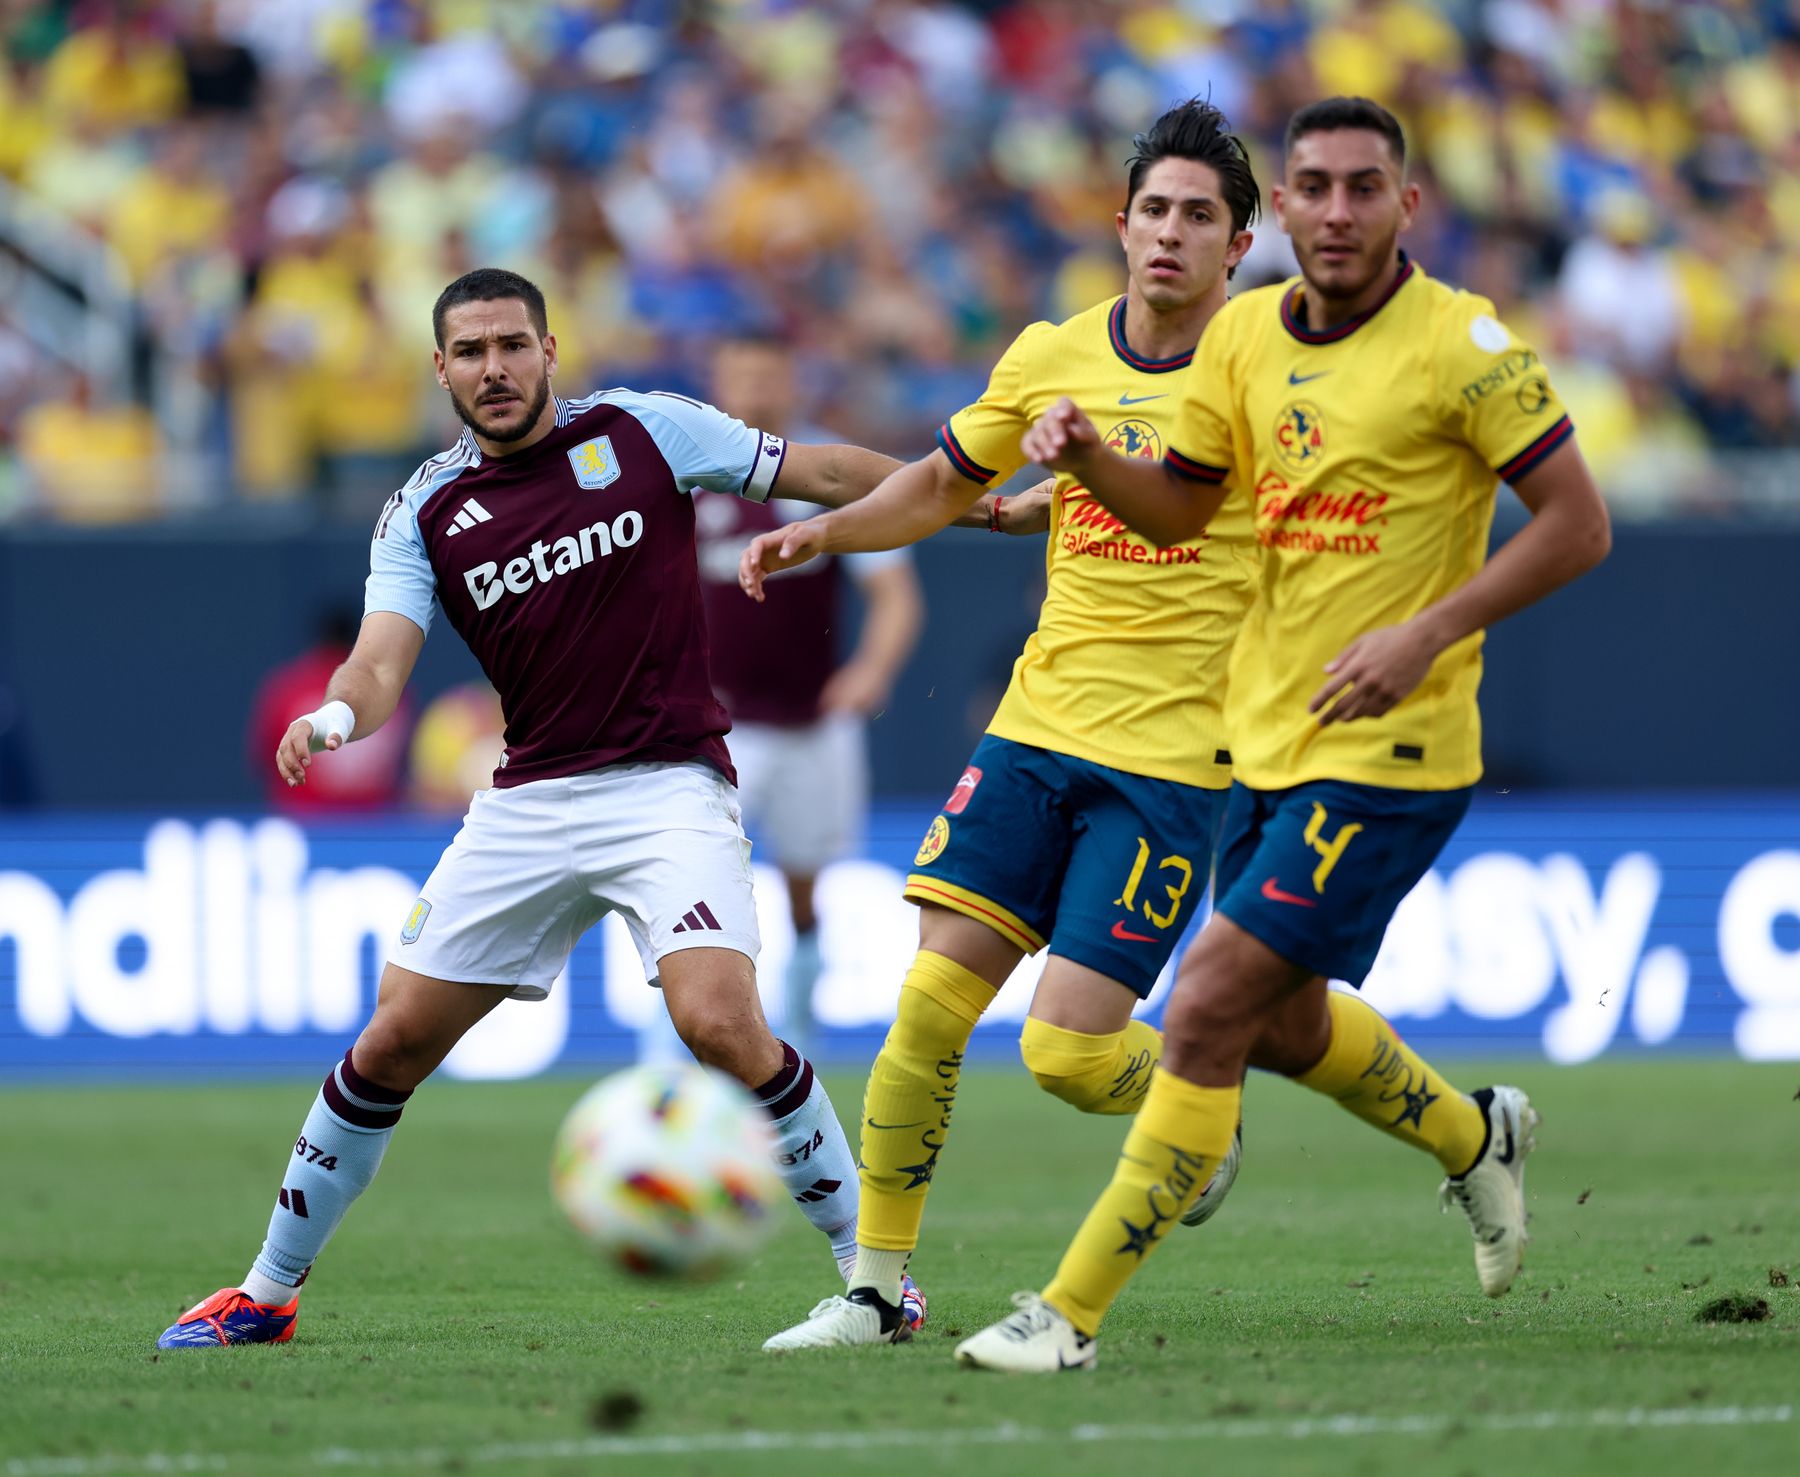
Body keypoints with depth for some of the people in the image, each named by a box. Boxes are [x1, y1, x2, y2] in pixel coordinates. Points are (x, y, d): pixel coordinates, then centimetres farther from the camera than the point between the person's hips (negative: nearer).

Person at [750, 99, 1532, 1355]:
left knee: (1068, 1049, -11)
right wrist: (823, 531, 8)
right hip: (1037, 731, 4)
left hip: (1175, 757, -4)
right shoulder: (1052, 359, 6)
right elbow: (946, 483, 21)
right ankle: (876, 1287, 5)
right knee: (931, 1000, -6)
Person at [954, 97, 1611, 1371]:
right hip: (1266, 739, 8)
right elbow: (1179, 507, 14)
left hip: (1387, 752, -8)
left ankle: (1072, 1314, -8)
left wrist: (1426, 633, -19)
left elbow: (1578, 525, -11)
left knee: (1208, 1014, -13)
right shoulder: (1246, 334, 5)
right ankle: (1476, 1135, 49)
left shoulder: (1460, 346, -14)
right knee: (1284, 1016, 21)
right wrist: (1087, 460, -7)